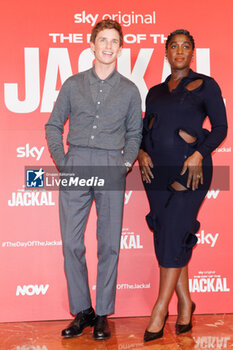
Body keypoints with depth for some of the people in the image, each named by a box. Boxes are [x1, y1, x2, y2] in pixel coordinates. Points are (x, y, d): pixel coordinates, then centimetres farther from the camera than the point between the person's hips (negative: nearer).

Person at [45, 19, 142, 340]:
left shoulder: (129, 90, 12)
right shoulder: (73, 84, 12)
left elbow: (135, 133, 15)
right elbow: (53, 125, 13)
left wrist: (126, 163, 1)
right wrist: (61, 161, 2)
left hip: (111, 168, 0)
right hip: (75, 167, 1)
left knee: (109, 245, 1)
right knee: (71, 244, 0)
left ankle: (103, 314, 14)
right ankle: (82, 311, 15)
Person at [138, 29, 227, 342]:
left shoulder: (205, 86, 5)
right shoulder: (155, 92, 18)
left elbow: (220, 128, 0)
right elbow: (144, 130, 18)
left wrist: (199, 155, -15)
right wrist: (141, 153, -2)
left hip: (189, 170, -5)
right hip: (157, 171, 5)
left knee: (173, 236, -10)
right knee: (164, 237, 4)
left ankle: (160, 310, 1)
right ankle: (185, 304, 19)